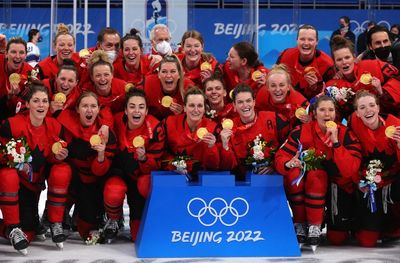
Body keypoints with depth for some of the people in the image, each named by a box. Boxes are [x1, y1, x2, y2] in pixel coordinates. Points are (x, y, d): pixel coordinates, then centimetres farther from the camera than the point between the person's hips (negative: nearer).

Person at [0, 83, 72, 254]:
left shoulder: (55, 127, -6)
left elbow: (52, 158, 5)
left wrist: (58, 157, -19)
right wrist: (16, 162, -27)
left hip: (36, 182, 4)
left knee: (63, 170, -22)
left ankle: (55, 224, -9)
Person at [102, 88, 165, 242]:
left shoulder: (155, 128, -19)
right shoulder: (117, 122, -15)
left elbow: (155, 165, -17)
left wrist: (144, 158, -37)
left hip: (142, 174, 0)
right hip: (120, 172, 0)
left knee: (146, 185, -34)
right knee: (113, 193, -32)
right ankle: (113, 221, 6)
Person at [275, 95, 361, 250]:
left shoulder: (345, 134, -12)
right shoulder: (301, 132, -8)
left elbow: (349, 171, -24)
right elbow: (281, 156, -11)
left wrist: (336, 142, -30)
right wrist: (288, 164, -34)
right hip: (304, 189, 2)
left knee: (316, 175, -31)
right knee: (294, 173, -27)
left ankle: (315, 227, -18)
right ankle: (300, 225, -11)